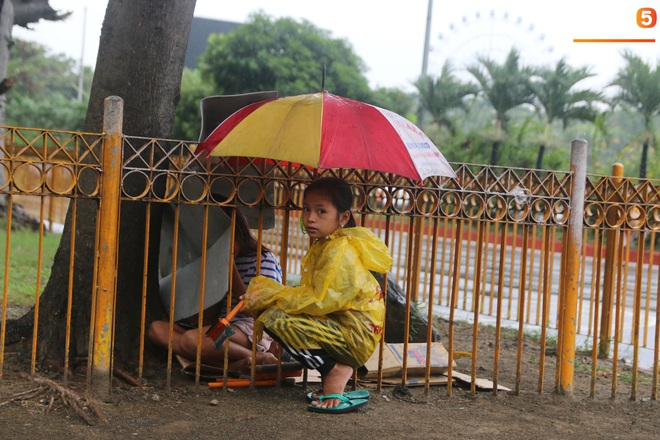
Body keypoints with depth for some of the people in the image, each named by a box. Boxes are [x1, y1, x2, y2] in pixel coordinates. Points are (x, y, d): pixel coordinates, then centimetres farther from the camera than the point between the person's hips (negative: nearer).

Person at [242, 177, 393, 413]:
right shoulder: (322, 245, 12)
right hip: (339, 325, 10)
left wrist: (274, 294, -17)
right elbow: (309, 293, 10)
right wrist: (270, 291, -3)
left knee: (277, 320, -22)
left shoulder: (341, 252, -18)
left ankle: (335, 371, -11)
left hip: (354, 336, -10)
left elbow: (320, 301, -23)